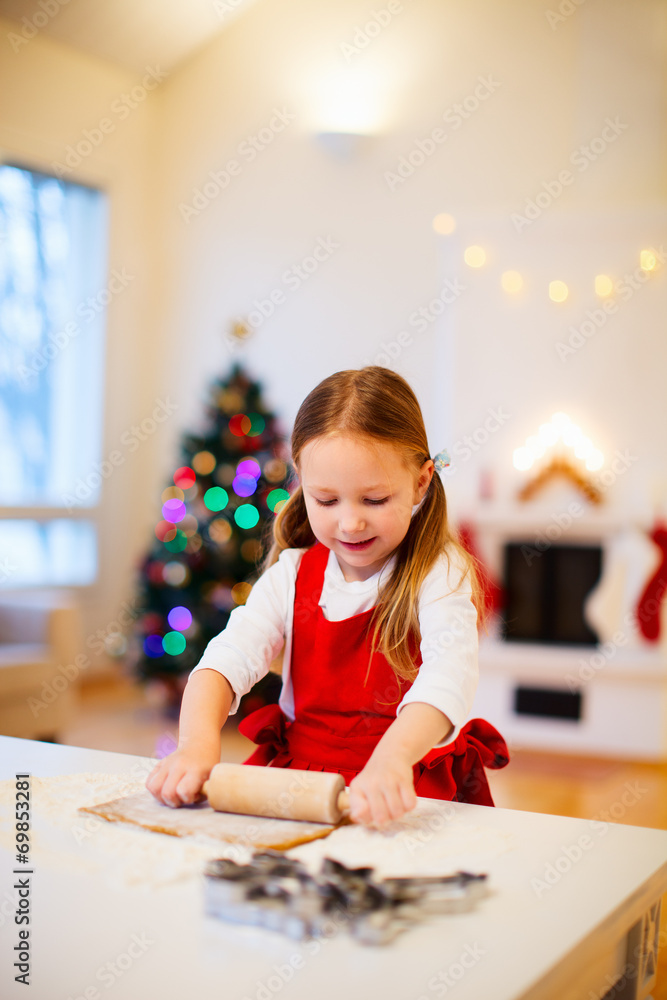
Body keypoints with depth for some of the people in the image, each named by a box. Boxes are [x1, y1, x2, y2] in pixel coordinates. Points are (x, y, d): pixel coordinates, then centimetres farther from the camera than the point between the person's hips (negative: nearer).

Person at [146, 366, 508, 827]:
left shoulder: (440, 575, -7)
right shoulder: (292, 574, 6)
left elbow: (448, 676, -25)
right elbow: (228, 660, -7)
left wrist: (393, 756, -46)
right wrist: (198, 744, -29)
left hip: (409, 793, -3)